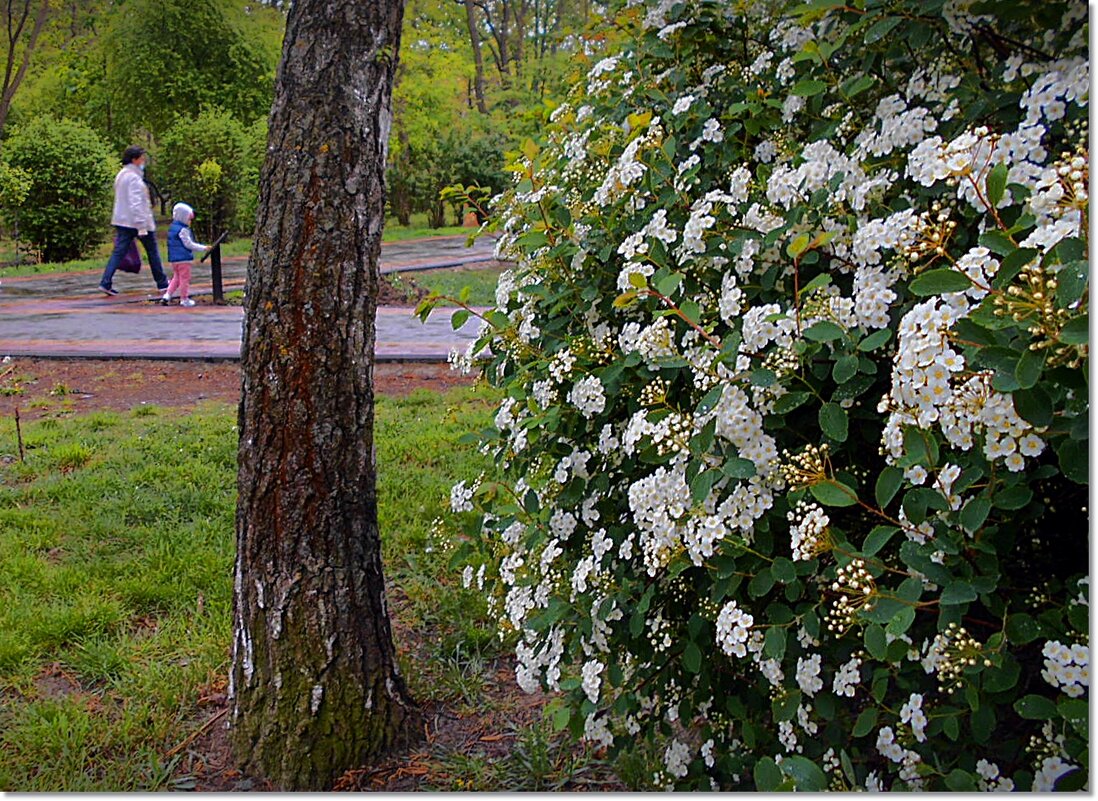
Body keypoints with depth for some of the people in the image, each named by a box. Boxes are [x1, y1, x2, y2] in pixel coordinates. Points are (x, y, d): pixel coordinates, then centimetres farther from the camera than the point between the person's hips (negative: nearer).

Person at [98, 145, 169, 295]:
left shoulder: (121, 175, 14)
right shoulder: (134, 177, -16)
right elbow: (135, 203, -23)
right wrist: (141, 225, -25)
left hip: (122, 220, 8)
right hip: (136, 220, -8)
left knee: (118, 251, 2)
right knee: (152, 251, 6)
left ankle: (106, 282, -10)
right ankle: (162, 283, 16)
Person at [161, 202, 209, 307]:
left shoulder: (172, 228, 13)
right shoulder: (183, 230, -16)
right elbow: (189, 244, -17)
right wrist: (203, 248, -12)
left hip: (173, 259, 9)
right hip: (183, 259, -9)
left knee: (176, 278, 19)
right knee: (185, 278, 0)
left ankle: (167, 296, 12)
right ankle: (184, 299, 6)